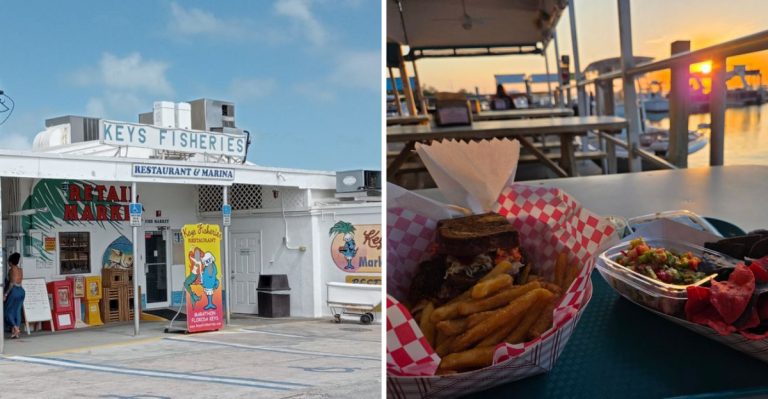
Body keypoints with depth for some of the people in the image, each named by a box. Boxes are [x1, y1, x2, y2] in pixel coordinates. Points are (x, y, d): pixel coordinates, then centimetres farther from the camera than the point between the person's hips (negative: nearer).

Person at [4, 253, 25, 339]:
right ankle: (16, 332, 7)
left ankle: (15, 328, -10)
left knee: (7, 311, 3)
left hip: (14, 291, -7)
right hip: (21, 291, 7)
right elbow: (19, 281, 11)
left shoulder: (11, 270, -10)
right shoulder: (20, 270, 11)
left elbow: (12, 283, -16)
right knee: (17, 311, 8)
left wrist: (5, 294, -14)